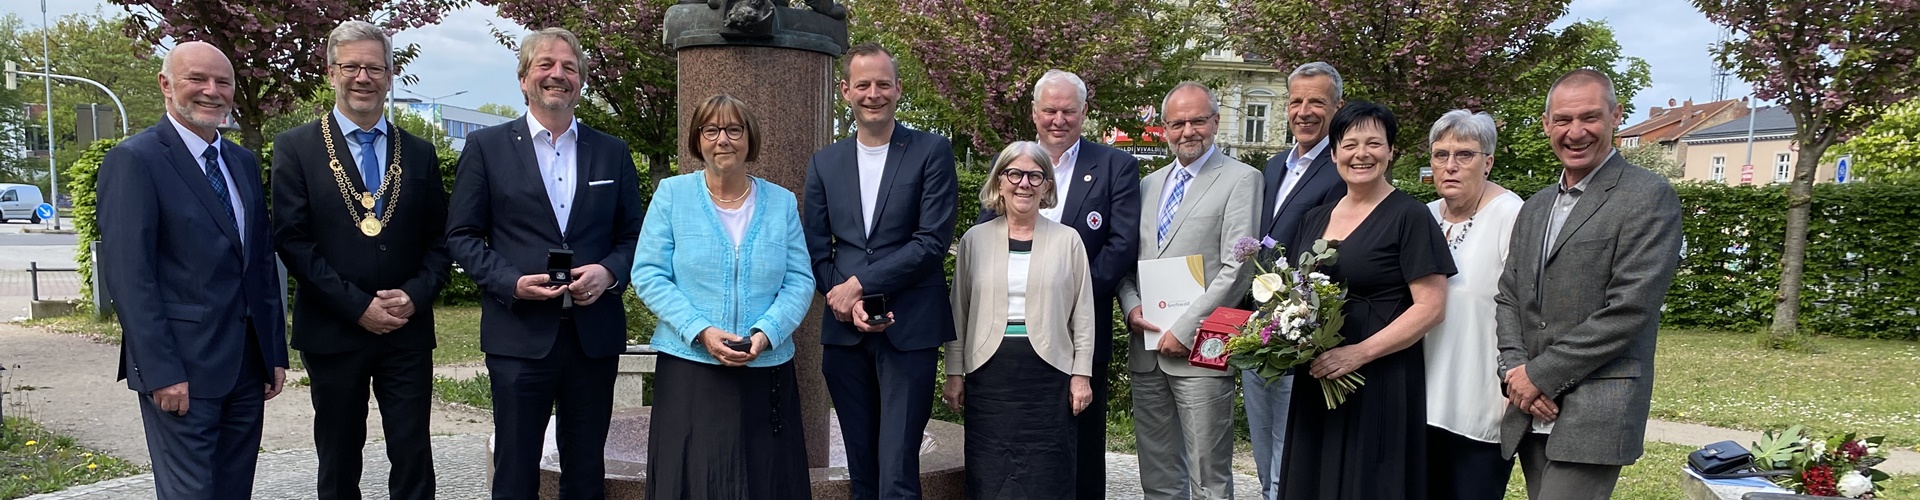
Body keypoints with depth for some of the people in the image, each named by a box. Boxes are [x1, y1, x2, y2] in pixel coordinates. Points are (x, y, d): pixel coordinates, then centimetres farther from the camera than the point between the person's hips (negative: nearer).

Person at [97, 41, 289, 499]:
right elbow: (127, 274, -14)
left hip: (248, 364, 7)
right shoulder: (134, 160, -8)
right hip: (182, 367, -6)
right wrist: (161, 372, -18)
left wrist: (276, 351, 12)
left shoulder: (244, 162, 14)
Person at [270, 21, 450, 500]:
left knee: (413, 460, 3)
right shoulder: (296, 147, 0)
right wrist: (358, 306, -14)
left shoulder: (419, 153, 8)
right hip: (333, 332, -2)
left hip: (408, 332, 2)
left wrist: (415, 295, -10)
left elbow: (439, 241, 8)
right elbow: (292, 241, -7)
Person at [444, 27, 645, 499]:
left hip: (595, 335, 3)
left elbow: (632, 235, 11)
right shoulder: (486, 146, 3)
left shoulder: (613, 152, 10)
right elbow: (462, 234, 2)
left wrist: (608, 272, -10)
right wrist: (512, 282, -13)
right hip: (520, 336, -2)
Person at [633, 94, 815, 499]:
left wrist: (766, 333, -15)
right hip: (689, 369, -1)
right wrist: (701, 331, -15)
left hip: (766, 371, 2)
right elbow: (648, 275, -2)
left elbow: (800, 281, 3)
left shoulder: (782, 202, 8)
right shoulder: (672, 194, 3)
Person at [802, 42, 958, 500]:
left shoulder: (931, 152, 0)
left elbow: (933, 240, -9)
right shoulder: (824, 163, 11)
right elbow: (816, 250, 9)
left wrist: (858, 284, -11)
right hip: (845, 331, 4)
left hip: (909, 330, -4)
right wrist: (848, 303, -8)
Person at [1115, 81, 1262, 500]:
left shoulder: (1241, 180, -2)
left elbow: (1236, 269, -10)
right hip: (1146, 351, 6)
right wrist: (1131, 306, -2)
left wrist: (1185, 331, -14)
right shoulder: (1149, 184, 17)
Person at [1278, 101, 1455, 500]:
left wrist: (1360, 353, -20)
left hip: (1380, 384, -5)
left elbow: (1430, 307, -11)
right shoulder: (1315, 219, 13)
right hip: (1315, 382, 6)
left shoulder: (1409, 216, -5)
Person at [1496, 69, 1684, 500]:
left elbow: (1629, 309, -14)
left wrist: (1540, 376, -12)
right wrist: (1514, 369, -3)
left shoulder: (1648, 197, -6)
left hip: (1595, 415, -6)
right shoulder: (1536, 207, 17)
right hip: (1533, 415, 7)